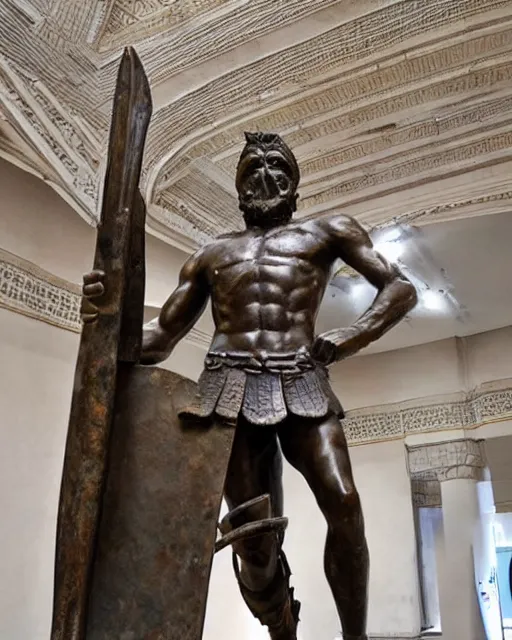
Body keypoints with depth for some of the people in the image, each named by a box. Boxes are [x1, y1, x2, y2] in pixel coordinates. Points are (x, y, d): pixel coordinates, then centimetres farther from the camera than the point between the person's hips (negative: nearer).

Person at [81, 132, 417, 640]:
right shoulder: (210, 254, 24)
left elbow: (400, 289, 13)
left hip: (303, 384, -1)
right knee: (253, 537, -3)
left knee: (344, 504, -20)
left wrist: (347, 341, -3)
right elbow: (160, 337, 18)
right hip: (231, 388, 1)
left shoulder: (328, 231, 20)